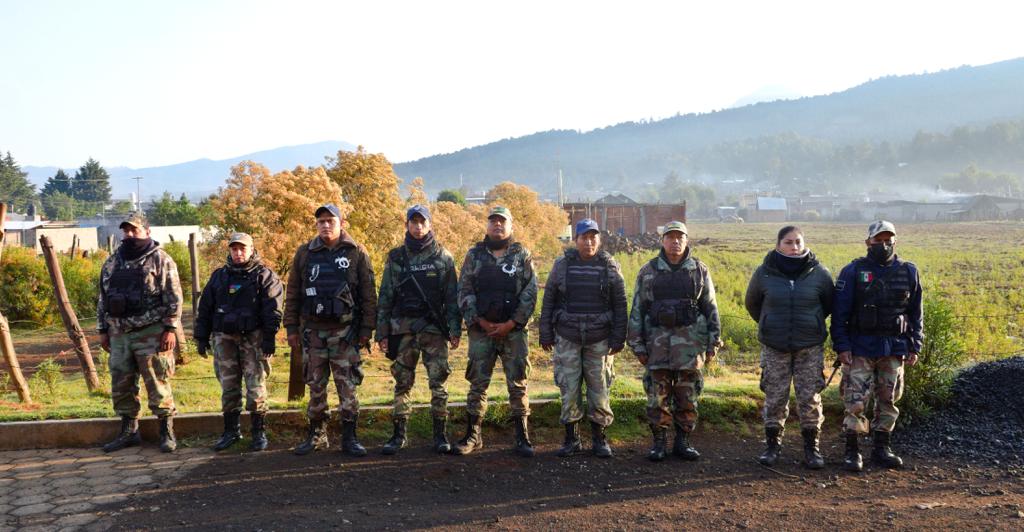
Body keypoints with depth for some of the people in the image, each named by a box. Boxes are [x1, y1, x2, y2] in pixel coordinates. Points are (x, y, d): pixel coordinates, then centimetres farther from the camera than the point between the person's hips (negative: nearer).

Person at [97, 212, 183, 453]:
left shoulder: (161, 260, -3)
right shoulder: (112, 262, 14)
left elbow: (174, 297, -8)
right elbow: (103, 298, 18)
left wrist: (170, 328, -14)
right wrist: (103, 330, 14)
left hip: (151, 334, -6)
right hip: (119, 334, 6)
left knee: (158, 385, -3)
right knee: (121, 387, 11)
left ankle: (167, 432, 7)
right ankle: (128, 432, 24)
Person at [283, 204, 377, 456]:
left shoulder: (357, 253, 1)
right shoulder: (304, 253, 7)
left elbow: (369, 294, 0)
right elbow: (292, 293, 9)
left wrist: (367, 329, -4)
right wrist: (292, 328, 5)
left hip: (345, 331, -2)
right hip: (313, 330, 2)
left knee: (347, 386, -1)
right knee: (316, 386, 9)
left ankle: (349, 438, 8)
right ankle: (316, 435, 21)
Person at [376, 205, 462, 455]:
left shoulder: (443, 256, 5)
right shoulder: (396, 257, 9)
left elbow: (452, 296, 3)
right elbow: (385, 297, 10)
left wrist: (455, 329, -5)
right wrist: (382, 332, 4)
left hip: (434, 327, -2)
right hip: (403, 328, 2)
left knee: (438, 381, -2)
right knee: (402, 383, 5)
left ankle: (440, 434, 7)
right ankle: (399, 434, 13)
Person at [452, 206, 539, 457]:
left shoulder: (522, 255, 4)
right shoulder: (475, 255, 8)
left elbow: (530, 293, -1)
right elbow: (464, 291, 4)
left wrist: (511, 324, -9)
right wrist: (480, 321, -7)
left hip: (513, 329, -1)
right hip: (481, 329, 1)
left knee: (518, 384, 1)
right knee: (477, 383, 5)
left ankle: (522, 438, 9)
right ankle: (473, 435, 15)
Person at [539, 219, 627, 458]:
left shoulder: (610, 267, 2)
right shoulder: (562, 265, 4)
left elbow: (620, 305, 3)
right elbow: (548, 301, 7)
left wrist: (618, 338, -1)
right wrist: (546, 334, 4)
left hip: (599, 339, 0)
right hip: (567, 338, 0)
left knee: (599, 389, 4)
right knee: (569, 388, 2)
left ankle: (599, 438, 16)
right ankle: (572, 439, 13)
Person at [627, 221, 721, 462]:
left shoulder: (699, 270, 4)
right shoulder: (648, 272, 3)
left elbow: (711, 308, 6)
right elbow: (637, 309, 4)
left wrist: (713, 343, 1)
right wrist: (637, 345, 0)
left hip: (690, 340, 1)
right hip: (658, 340, 0)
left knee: (687, 395, 5)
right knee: (657, 396, 1)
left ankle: (682, 442, 17)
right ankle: (659, 442, 12)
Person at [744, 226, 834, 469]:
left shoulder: (819, 273, -4)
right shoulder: (764, 273, -4)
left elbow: (830, 303, 13)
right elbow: (752, 303, 13)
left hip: (810, 346, 0)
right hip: (774, 347, 0)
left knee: (810, 398, 3)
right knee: (774, 398, 4)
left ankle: (811, 447, 14)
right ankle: (772, 444, 16)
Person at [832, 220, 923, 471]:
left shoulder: (908, 272, 6)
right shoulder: (853, 271, -3)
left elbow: (916, 313, 13)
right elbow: (839, 312, -3)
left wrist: (914, 346, 7)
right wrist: (841, 346, -9)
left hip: (894, 349, 3)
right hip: (860, 348, -3)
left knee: (888, 401, 10)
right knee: (855, 401, -5)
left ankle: (881, 448, 22)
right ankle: (852, 451, 5)